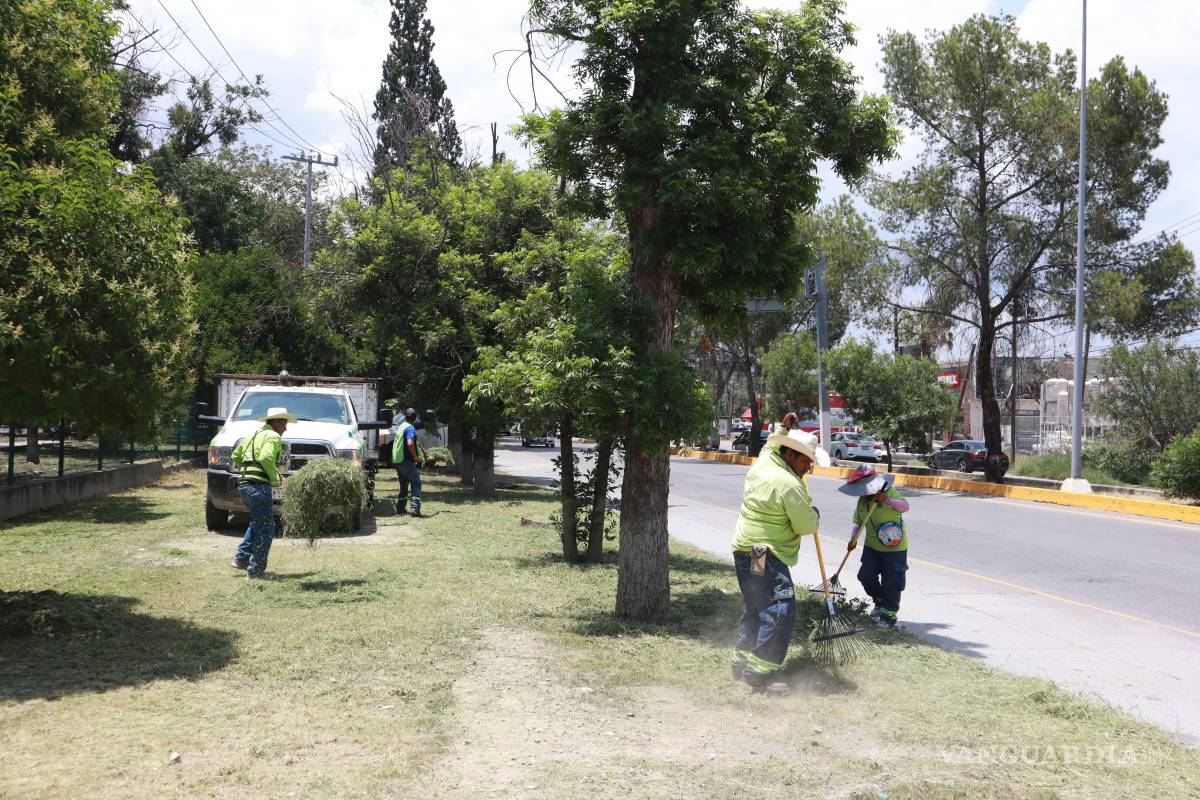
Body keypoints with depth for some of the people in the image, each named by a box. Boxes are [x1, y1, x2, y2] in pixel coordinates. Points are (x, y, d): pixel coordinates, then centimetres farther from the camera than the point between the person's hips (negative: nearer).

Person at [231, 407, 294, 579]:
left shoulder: (253, 435, 22)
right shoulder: (273, 436, -5)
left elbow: (235, 456, 24)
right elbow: (266, 458, -22)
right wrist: (275, 479, -11)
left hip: (243, 484, 9)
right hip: (258, 485, -9)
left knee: (257, 522, 25)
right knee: (265, 528, -3)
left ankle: (241, 558, 20)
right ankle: (255, 570, -4)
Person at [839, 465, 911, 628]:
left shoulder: (889, 492, -15)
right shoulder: (862, 500, 2)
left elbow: (905, 506, -29)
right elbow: (858, 523, 5)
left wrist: (887, 500, -44)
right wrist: (853, 539, -12)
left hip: (894, 548, -6)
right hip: (872, 546, 6)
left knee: (891, 582, -1)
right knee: (866, 576, 3)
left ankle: (889, 613, 14)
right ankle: (880, 602, 28)